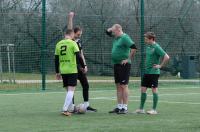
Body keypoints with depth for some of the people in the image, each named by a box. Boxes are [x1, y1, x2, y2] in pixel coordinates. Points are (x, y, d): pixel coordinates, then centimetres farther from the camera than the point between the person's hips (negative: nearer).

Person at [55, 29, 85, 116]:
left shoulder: (59, 44, 10)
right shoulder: (72, 43, -5)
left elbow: (56, 59, 12)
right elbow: (78, 56, -11)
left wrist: (57, 72, 18)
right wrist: (83, 66, 0)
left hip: (63, 71, 5)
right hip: (72, 70, -5)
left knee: (68, 90, 15)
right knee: (71, 90, -6)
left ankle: (66, 109, 14)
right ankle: (65, 109, -16)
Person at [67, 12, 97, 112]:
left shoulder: (79, 41, 12)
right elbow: (69, 29, -21)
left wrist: (85, 65, 9)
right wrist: (70, 18, -27)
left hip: (80, 67, 7)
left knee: (85, 85, 8)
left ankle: (86, 106, 15)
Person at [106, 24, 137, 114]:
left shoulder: (124, 37, -13)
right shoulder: (116, 37, 14)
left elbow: (134, 48, -24)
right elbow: (107, 32, 30)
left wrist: (128, 59, -18)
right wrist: (112, 28, 11)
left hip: (123, 65, -9)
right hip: (116, 65, 9)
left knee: (123, 86, -7)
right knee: (118, 86, 11)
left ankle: (125, 108, -5)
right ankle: (119, 107, 15)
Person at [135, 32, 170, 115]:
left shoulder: (156, 47, -14)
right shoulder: (148, 46, 11)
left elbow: (166, 57, -22)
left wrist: (160, 65, -16)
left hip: (154, 72, -9)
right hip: (146, 71, 9)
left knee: (154, 90, -3)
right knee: (143, 89, 8)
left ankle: (154, 110, 3)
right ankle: (141, 109, 15)